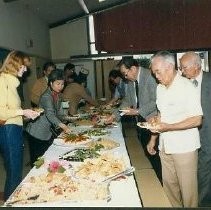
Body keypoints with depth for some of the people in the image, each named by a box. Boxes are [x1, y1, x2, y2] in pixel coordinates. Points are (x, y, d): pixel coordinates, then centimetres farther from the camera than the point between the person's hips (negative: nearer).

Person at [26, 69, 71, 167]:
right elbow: (50, 114, -41)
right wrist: (63, 126, -54)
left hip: (48, 132, 8)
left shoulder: (58, 94, 2)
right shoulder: (46, 96, -25)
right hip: (37, 133, -8)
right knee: (37, 159, 2)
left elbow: (59, 112, 14)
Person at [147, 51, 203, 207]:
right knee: (169, 184, 16)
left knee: (187, 188, 7)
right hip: (165, 146, 7)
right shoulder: (160, 88, 8)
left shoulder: (187, 87, -16)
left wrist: (168, 127, -26)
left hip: (184, 147, -6)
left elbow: (197, 120, -18)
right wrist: (153, 139, 13)